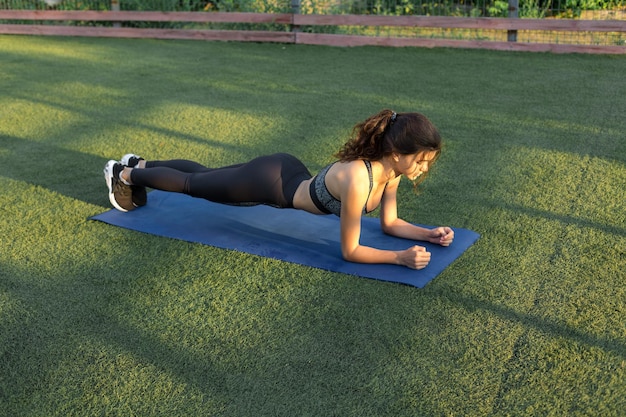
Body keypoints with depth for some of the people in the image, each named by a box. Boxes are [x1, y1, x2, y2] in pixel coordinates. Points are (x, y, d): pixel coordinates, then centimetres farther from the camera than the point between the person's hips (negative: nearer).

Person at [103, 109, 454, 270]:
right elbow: (350, 251, -29)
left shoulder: (390, 169, -13)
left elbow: (390, 223, 0)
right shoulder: (357, 181, -38)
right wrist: (402, 257, -37)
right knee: (191, 185, 17)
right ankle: (126, 174, 42)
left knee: (204, 175, 28)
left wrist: (429, 234, -13)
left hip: (288, 173, 7)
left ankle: (141, 164, 52)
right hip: (269, 183, -7)